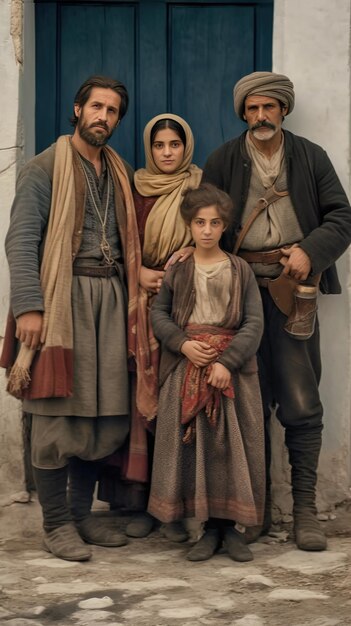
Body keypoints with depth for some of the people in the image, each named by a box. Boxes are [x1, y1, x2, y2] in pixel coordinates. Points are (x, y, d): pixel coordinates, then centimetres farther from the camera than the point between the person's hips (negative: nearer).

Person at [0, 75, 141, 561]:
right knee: (57, 414, -4)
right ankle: (56, 524, 6)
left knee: (106, 414, 5)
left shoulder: (119, 174, 19)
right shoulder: (45, 169, 1)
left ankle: (82, 513, 18)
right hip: (64, 297, -6)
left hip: (110, 297, 6)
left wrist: (136, 285, 4)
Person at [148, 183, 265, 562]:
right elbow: (158, 313, 7)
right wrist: (183, 344, -10)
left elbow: (254, 322, -3)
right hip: (187, 369, 1)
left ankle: (233, 525, 10)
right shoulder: (177, 270, 7)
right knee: (193, 446, 0)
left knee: (231, 446, -1)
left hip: (232, 369, -1)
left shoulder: (240, 270, 3)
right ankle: (210, 527, 10)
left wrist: (228, 361, -15)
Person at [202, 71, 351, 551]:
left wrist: (310, 250, -13)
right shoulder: (223, 161, 9)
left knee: (301, 404, -5)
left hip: (293, 291, -1)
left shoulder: (311, 158, 9)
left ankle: (305, 507, 4)